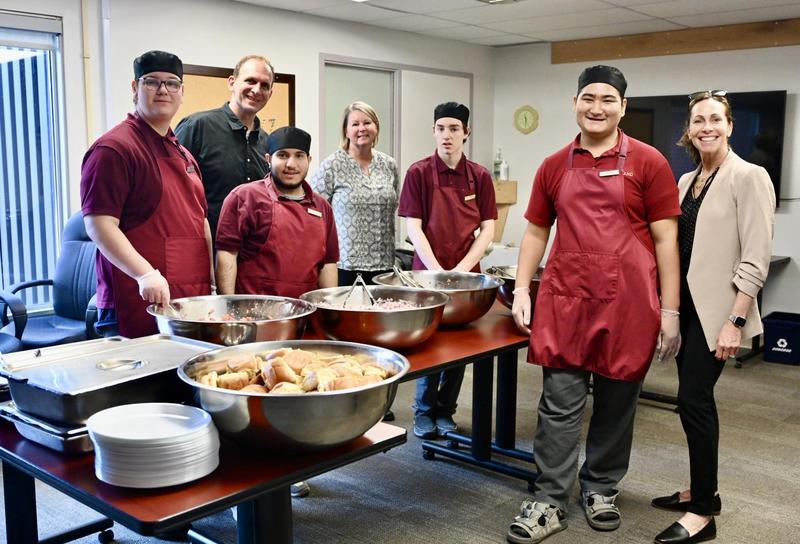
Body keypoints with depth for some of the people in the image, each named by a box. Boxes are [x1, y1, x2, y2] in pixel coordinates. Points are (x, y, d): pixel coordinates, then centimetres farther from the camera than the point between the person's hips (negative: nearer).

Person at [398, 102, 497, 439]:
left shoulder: (479, 177, 2)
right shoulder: (419, 173, -4)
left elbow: (487, 229, 2)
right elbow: (414, 228, -6)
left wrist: (461, 269, -10)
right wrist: (438, 271, -14)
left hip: (466, 274, 2)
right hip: (427, 272, -2)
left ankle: (445, 412, 23)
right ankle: (424, 412, 20)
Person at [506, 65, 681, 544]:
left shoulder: (648, 162, 0)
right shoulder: (554, 167, 8)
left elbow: (666, 239, -1)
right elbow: (535, 232, 14)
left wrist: (670, 311, -5)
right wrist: (522, 290, 4)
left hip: (627, 304, -1)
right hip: (565, 301, 2)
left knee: (616, 404, 11)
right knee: (560, 403, 3)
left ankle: (601, 489, 30)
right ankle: (551, 503, 13)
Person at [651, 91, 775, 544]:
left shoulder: (749, 177, -11)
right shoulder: (687, 180, 12)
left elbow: (756, 259, -16)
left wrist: (735, 321, -20)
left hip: (716, 309, -7)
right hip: (688, 305, 7)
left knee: (693, 399, -8)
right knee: (696, 398, 13)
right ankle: (703, 490, 27)